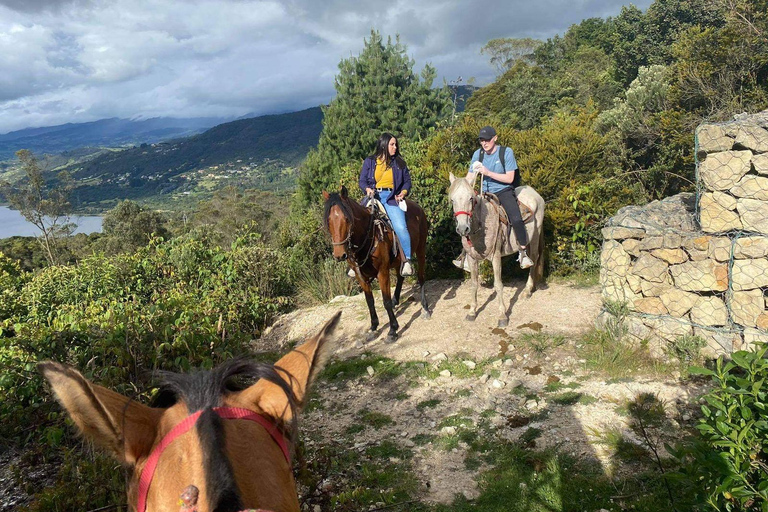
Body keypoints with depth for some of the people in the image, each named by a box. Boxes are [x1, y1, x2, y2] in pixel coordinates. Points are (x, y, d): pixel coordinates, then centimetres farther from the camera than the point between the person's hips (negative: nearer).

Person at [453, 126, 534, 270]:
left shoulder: (506, 152, -9)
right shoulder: (478, 154, 2)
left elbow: (509, 178, -12)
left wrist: (488, 173, -22)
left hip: (504, 191, -4)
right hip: (485, 193, 4)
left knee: (516, 219, -26)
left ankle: (523, 253, -7)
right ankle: (466, 253, 6)